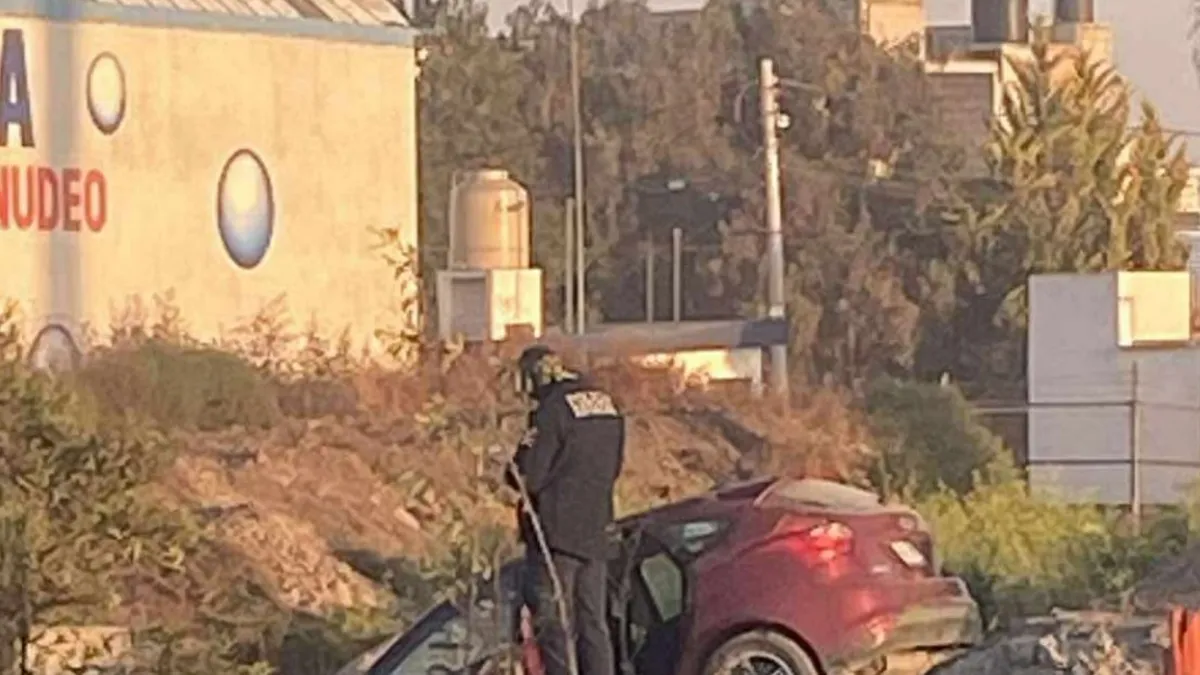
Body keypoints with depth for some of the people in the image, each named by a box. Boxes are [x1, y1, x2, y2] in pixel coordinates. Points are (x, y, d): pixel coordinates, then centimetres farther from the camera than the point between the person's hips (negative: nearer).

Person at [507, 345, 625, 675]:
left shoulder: (552, 410, -15)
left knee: (554, 624, -3)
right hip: (595, 531, 7)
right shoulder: (607, 405, 11)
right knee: (593, 623, 11)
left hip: (556, 531, -7)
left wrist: (516, 468, 3)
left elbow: (529, 477, -16)